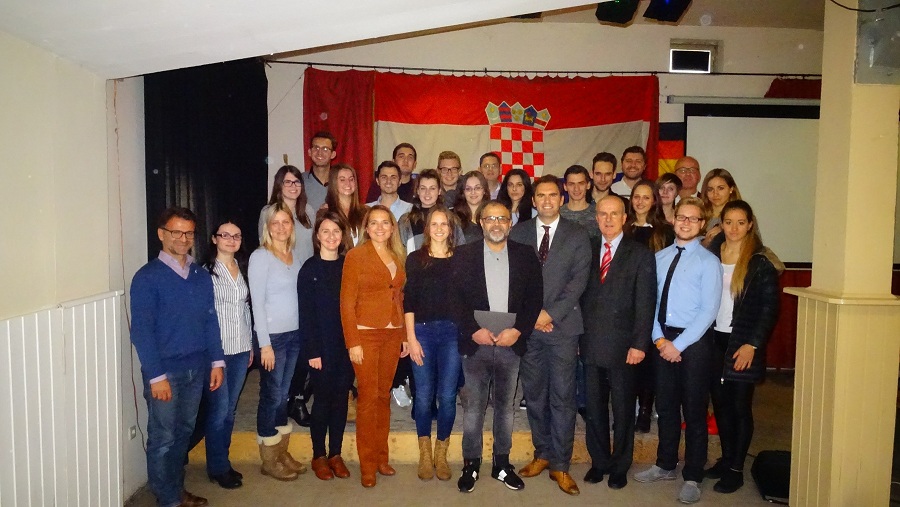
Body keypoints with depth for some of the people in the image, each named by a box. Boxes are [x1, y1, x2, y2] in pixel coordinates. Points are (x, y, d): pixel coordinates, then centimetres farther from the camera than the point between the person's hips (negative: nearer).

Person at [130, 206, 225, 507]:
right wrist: (156, 376, -16)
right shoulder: (148, 277, -9)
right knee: (163, 438, 6)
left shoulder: (202, 276, 7)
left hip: (195, 369, 5)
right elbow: (141, 330, -13)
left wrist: (216, 361, 6)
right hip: (165, 371, -5)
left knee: (183, 432, 17)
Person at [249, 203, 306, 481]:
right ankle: (269, 460, 16)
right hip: (272, 335, -6)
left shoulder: (295, 256, 10)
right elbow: (257, 302, -12)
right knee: (271, 395, 3)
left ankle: (282, 452, 25)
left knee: (284, 393, 13)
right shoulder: (260, 256, -9)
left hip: (295, 334, 6)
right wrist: (265, 343, -15)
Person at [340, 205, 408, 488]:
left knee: (384, 395, 12)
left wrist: (405, 335, 9)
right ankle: (367, 464, 13)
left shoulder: (398, 257, 11)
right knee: (368, 397, 0)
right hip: (366, 334, -5)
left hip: (393, 334, 5)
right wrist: (353, 342, -13)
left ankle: (381, 457, 25)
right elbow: (347, 301, -9)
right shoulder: (356, 255, -5)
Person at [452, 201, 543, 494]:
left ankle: (502, 464, 26)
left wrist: (518, 330, -10)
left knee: (506, 406, 12)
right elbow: (455, 298, -2)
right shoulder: (463, 255, 2)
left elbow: (534, 298, 2)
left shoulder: (526, 256, 6)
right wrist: (473, 330, -12)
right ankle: (471, 464, 20)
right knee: (473, 407, 6)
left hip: (511, 344, 2)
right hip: (475, 344, -1)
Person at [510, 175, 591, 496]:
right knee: (534, 394, 10)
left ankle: (560, 464, 12)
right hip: (528, 325, 2)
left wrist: (551, 313, -13)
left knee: (562, 397, 0)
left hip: (562, 325, -2)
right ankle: (542, 454, 25)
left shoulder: (577, 235, 4)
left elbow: (578, 281, -4)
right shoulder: (518, 233, 9)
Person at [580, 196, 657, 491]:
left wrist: (639, 345, -12)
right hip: (591, 344, 3)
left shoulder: (641, 255, -2)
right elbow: (581, 295, 5)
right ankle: (599, 461, 28)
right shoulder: (587, 251, 8)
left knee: (623, 409, 10)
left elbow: (645, 304, -6)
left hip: (622, 346, -3)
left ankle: (620, 466, 26)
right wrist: (579, 335, -1)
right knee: (594, 408, 11)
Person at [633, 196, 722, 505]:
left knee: (694, 410, 7)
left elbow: (708, 311, -12)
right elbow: (652, 301, 7)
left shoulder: (708, 262, -6)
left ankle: (692, 478, 21)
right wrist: (660, 339, -5)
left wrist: (679, 345, -15)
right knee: (665, 405, 15)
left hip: (694, 341, -4)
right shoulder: (660, 257, 9)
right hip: (663, 339, 5)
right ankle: (665, 465, 32)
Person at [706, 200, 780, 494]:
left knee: (740, 406, 3)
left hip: (743, 345, -4)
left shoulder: (760, 262, -7)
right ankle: (726, 459, 26)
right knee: (720, 402, 11)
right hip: (715, 340, 4)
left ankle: (736, 469, 15)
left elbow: (770, 308, -8)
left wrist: (752, 345, -13)